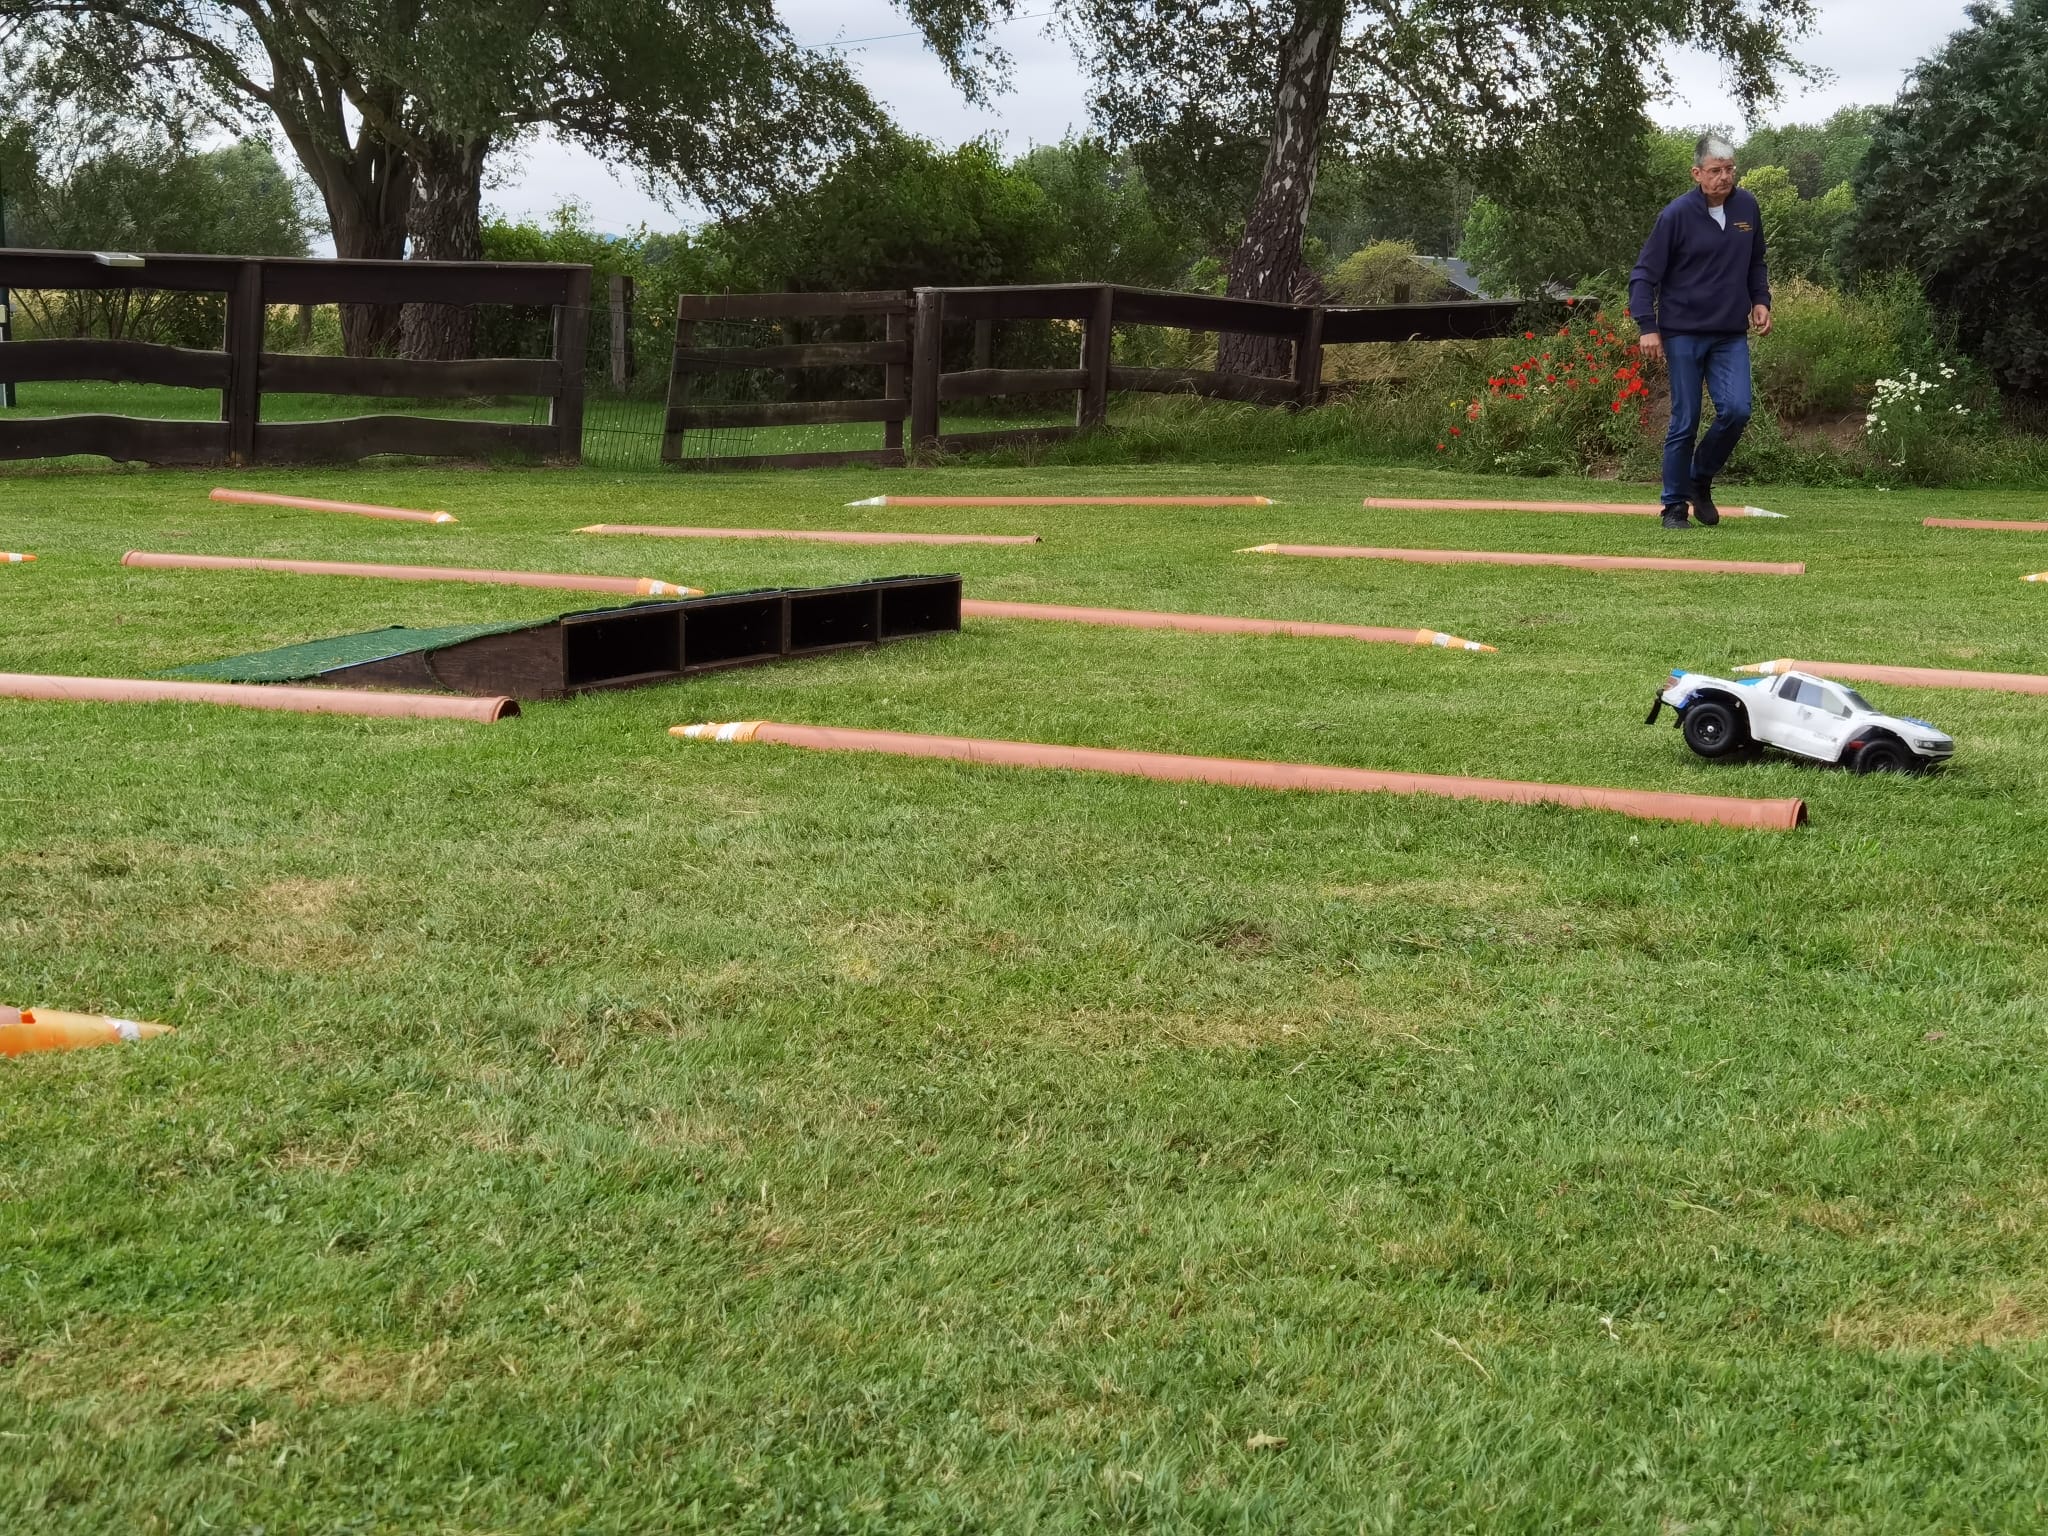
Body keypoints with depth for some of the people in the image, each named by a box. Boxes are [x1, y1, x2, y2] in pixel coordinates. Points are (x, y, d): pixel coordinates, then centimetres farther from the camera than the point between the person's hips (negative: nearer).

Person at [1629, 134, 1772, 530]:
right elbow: (1644, 274, -6)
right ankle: (1674, 506, 12)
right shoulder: (1677, 215, -9)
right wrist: (1648, 327, -14)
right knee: (1685, 421, -1)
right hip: (1684, 333, -4)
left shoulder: (1747, 208, 5)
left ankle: (1701, 480, 12)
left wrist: (1760, 300, 7)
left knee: (1736, 410, -12)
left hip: (1732, 335, 4)